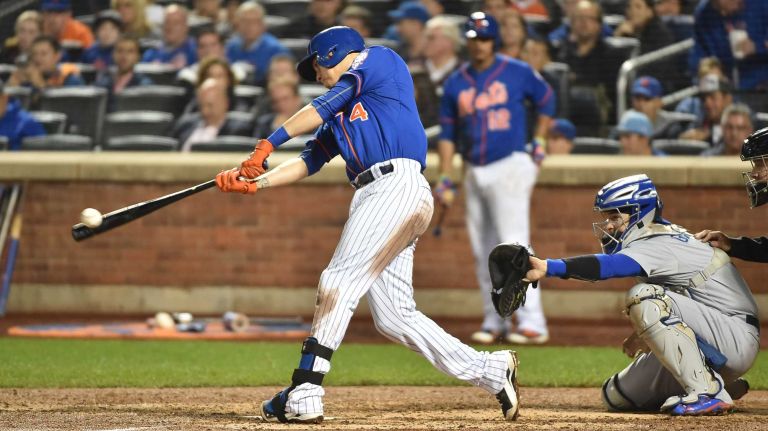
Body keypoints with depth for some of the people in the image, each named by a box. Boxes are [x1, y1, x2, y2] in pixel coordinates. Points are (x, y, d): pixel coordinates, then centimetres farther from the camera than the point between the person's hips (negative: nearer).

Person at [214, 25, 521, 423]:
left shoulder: (379, 60, 7)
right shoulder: (340, 116, 29)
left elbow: (323, 107, -3)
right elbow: (309, 162, 21)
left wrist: (268, 143, -4)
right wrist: (254, 182, 8)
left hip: (396, 186, -9)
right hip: (374, 196, 9)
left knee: (339, 282, -14)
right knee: (394, 317, 3)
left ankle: (304, 394, -18)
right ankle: (492, 372, 8)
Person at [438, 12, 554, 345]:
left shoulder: (518, 73, -1)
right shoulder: (456, 83, 9)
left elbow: (546, 101, 13)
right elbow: (447, 134, 12)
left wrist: (538, 144, 4)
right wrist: (445, 180, 5)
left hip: (510, 167, -5)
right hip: (475, 174, 5)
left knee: (513, 245, -14)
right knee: (483, 253, 7)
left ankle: (532, 323, -17)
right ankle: (494, 322, 14)